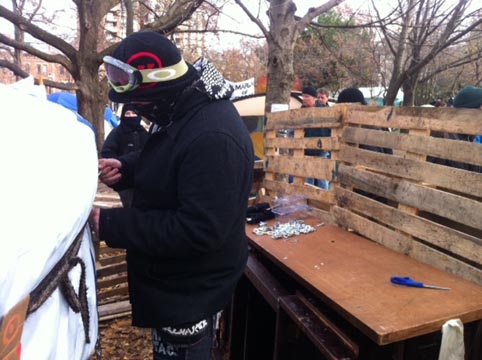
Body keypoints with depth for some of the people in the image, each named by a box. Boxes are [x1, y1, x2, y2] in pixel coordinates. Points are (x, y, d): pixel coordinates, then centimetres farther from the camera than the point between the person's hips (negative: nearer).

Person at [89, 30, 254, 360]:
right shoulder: (183, 111, 1)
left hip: (192, 291, -10)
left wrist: (110, 225, -29)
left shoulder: (212, 137, -33)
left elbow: (199, 230, -34)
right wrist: (125, 167, -2)